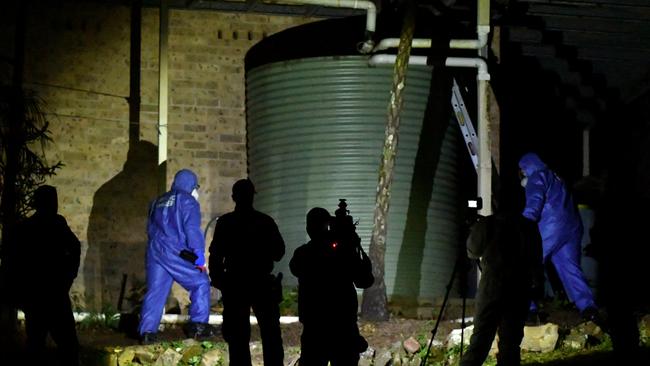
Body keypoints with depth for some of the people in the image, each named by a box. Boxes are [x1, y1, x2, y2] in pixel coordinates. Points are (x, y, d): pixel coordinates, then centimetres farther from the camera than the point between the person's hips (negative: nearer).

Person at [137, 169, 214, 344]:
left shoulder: (158, 202, 21)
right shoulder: (188, 201, -2)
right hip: (175, 254, -7)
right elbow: (193, 231, -10)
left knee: (155, 290, 6)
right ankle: (198, 326, -1)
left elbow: (150, 229, 26)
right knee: (200, 283, 4)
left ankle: (147, 331, -2)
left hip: (154, 251, 7)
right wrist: (199, 257, -8)